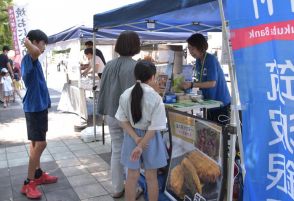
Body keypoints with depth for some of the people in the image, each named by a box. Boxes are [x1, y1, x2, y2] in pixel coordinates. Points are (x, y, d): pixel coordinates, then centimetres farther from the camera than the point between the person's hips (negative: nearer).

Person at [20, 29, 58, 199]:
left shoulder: (32, 60, 13)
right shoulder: (29, 58, -18)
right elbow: (35, 51, -43)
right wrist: (27, 41, -23)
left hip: (39, 105, 10)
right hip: (35, 107, -10)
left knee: (37, 143, 16)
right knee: (40, 143, -8)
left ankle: (38, 174, 29)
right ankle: (28, 183, 0)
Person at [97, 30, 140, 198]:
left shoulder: (109, 65, 2)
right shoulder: (135, 66, -18)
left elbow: (103, 89, 7)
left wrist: (105, 111, 16)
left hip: (112, 115, 6)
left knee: (116, 151, 14)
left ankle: (117, 188, 25)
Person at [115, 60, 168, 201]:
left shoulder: (125, 95, -7)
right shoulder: (156, 98, -19)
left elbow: (123, 121, -5)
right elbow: (154, 127, -19)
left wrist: (136, 138, -9)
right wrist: (141, 146, -15)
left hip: (131, 137, 3)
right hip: (150, 139, -3)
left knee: (132, 176, 16)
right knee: (151, 177, 13)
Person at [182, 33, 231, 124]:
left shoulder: (211, 60, -18)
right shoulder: (198, 61, 6)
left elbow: (212, 83, -24)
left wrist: (192, 85, -24)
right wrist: (187, 84, -4)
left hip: (221, 102, -8)